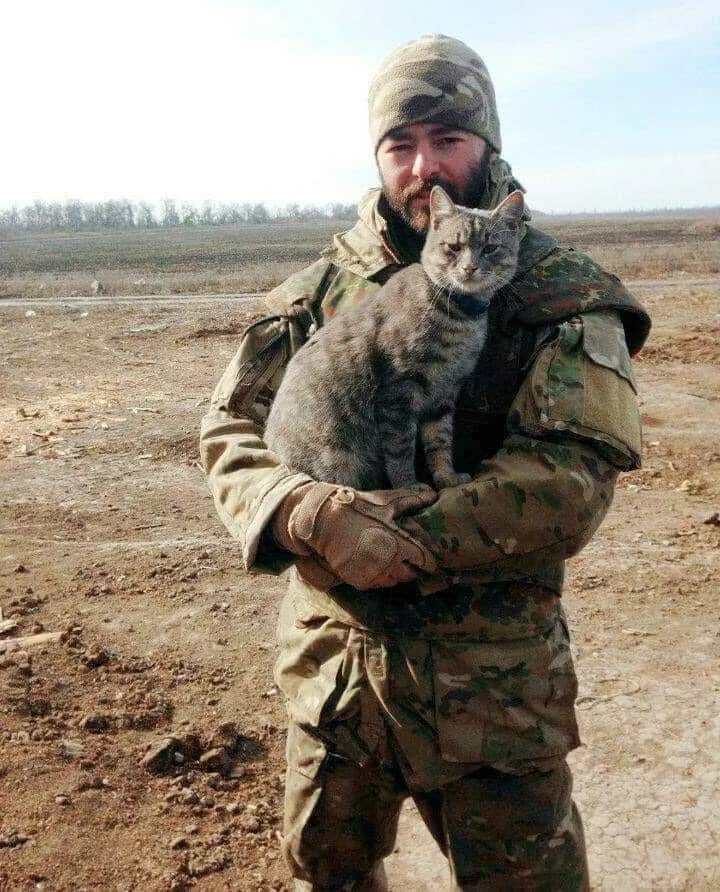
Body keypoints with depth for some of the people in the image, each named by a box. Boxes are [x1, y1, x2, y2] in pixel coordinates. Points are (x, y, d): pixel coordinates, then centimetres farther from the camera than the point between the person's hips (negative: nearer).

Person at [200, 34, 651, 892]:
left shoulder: (562, 297, -8)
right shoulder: (323, 285, 2)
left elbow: (571, 476, -18)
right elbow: (230, 431, -3)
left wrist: (413, 543, -25)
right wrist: (309, 512, -23)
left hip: (492, 677, -3)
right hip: (332, 654, 4)